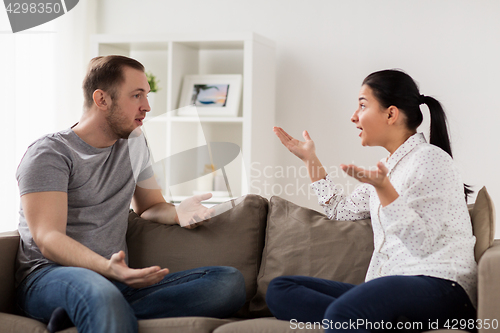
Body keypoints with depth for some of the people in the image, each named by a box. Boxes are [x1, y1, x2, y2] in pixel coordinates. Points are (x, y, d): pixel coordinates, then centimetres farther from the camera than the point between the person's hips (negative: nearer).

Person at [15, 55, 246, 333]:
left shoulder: (135, 144, 19)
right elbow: (47, 239, -14)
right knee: (101, 292, -47)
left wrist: (178, 213, 3)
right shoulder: (49, 154, -3)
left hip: (116, 280, 8)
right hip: (48, 277, -8)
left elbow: (150, 206, 29)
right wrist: (107, 267, -33)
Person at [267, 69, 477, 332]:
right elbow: (342, 210, 37)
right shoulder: (388, 167, 24)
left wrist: (383, 189, -23)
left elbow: (423, 243, -15)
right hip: (390, 289, 11)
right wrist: (310, 160, 36)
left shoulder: (431, 159, -4)